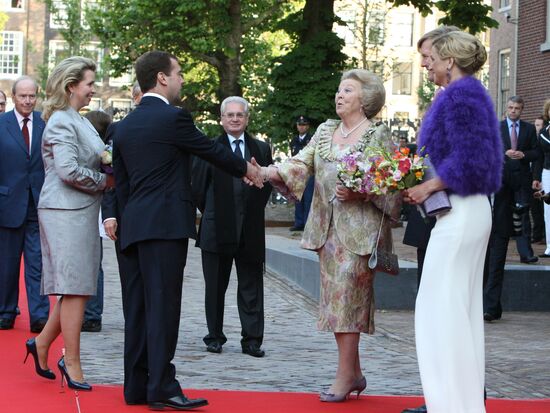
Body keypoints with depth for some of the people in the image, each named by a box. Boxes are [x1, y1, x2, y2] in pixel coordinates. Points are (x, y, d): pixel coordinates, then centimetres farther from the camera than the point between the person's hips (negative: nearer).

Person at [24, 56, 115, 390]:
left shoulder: (79, 121, 17)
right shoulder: (61, 121, -12)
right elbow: (69, 170, -22)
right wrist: (104, 181, -10)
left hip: (82, 211, 9)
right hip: (67, 212, -9)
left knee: (77, 287, 13)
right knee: (75, 288, -6)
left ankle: (43, 343, 26)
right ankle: (72, 365, 1)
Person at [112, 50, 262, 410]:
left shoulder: (125, 126, 15)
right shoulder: (173, 118, -7)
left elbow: (121, 184, 16)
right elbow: (211, 149, 4)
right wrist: (247, 169, 21)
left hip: (134, 227, 8)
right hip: (166, 224, -8)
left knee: (138, 308, 9)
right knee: (163, 306, -7)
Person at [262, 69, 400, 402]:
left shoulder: (379, 134, -3)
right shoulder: (326, 130, 14)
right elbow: (301, 163, 2)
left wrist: (359, 193, -19)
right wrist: (266, 172, -15)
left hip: (359, 229, -6)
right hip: (327, 227, 6)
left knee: (346, 296, -8)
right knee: (337, 297, 7)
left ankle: (345, 377, -3)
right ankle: (355, 373, 16)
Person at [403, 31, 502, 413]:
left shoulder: (459, 95, -14)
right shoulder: (470, 93, 15)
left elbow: (466, 159, -22)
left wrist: (429, 187, -15)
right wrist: (428, 187, 12)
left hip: (459, 213, -10)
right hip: (472, 210, 10)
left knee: (441, 307, -7)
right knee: (464, 308, 13)